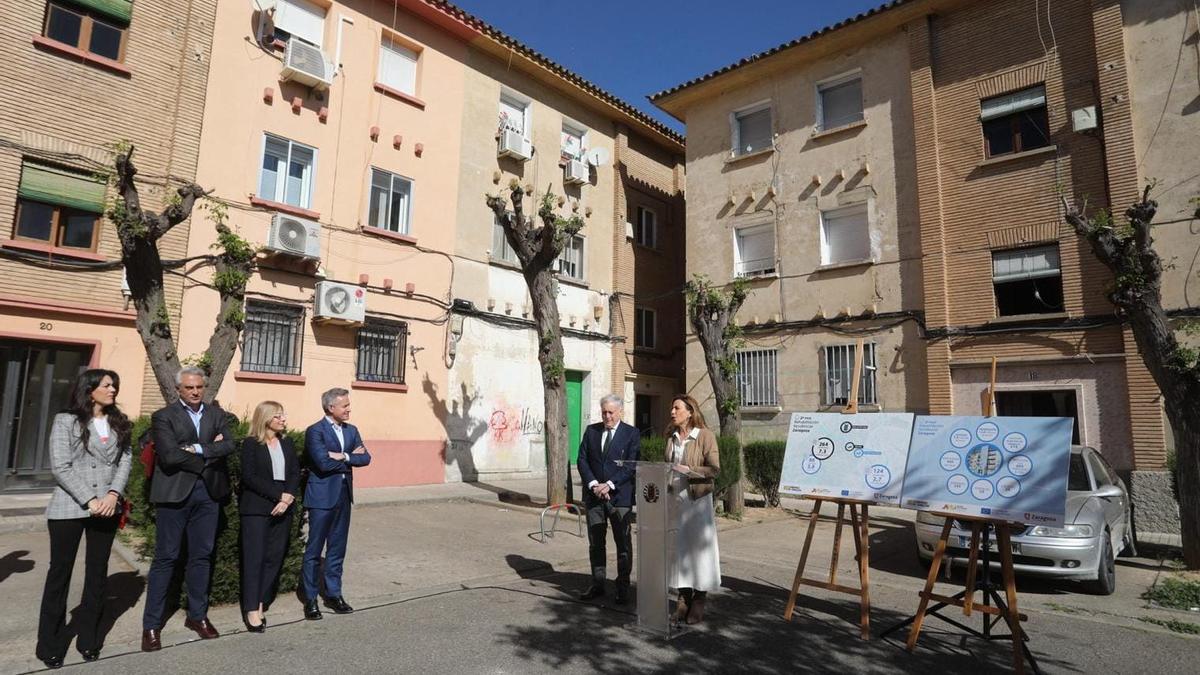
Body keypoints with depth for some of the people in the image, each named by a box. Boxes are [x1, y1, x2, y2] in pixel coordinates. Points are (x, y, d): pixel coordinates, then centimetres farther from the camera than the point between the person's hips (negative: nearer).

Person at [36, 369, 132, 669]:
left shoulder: (119, 423, 9)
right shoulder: (66, 421, -2)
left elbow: (125, 460, 4)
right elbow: (60, 468, -8)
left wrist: (114, 494, -12)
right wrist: (89, 500, -15)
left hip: (107, 509, 3)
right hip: (68, 509, -3)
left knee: (97, 574, 9)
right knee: (60, 573, 6)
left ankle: (89, 639, 20)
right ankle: (51, 644, 19)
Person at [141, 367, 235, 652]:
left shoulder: (216, 413, 9)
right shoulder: (163, 416, -3)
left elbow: (228, 445, -4)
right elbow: (170, 455, -15)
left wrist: (197, 449, -14)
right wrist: (209, 453, -9)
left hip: (208, 492, 4)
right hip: (175, 492, -3)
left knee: (201, 556, 12)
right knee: (165, 558, 3)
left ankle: (197, 615, 25)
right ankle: (151, 624, 14)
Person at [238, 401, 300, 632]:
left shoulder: (287, 443, 12)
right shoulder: (251, 444, -1)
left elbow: (295, 473, 7)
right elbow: (249, 477, -10)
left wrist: (288, 498, -10)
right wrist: (279, 495, -14)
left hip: (283, 508, 5)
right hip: (256, 508, -4)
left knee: (275, 557, 4)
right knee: (254, 557, -4)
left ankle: (261, 604, 12)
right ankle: (252, 610, 1)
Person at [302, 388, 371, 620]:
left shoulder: (351, 430, 9)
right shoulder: (315, 431, -10)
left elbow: (365, 458, 0)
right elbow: (323, 463, -21)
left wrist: (343, 456, -15)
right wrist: (351, 457, -9)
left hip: (344, 496, 6)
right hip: (322, 496, -6)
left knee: (337, 549, 13)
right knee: (314, 550, 4)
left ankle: (333, 594, 24)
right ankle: (310, 599, 16)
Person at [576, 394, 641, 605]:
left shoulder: (631, 434, -2)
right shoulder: (591, 431, 8)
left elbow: (631, 465, -9)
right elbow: (582, 460, 4)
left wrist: (609, 484, -16)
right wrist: (593, 484, -10)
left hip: (620, 495, -3)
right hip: (594, 495, 3)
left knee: (623, 543, 3)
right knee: (595, 543, 11)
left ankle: (623, 587, 14)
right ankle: (597, 585, 22)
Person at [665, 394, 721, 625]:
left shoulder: (705, 436, -7)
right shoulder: (671, 436, 9)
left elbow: (714, 469, -11)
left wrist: (688, 470, -19)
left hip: (698, 500, -5)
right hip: (675, 499, 5)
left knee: (699, 547, 2)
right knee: (679, 548, 8)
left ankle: (699, 601, 13)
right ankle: (683, 598, 18)